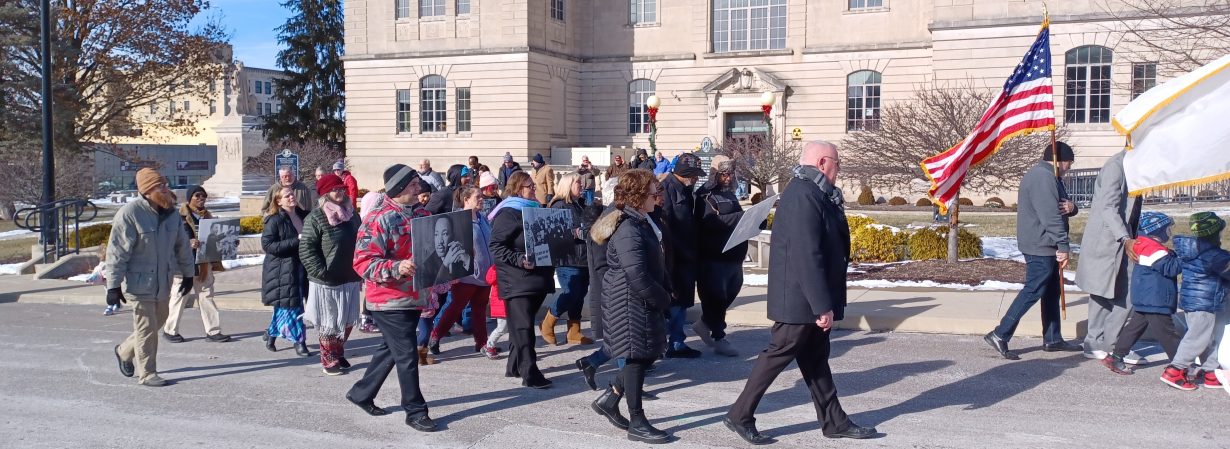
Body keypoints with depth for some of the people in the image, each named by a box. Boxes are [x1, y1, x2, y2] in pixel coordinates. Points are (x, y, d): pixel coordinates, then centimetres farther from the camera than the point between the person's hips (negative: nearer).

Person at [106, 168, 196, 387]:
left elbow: (182, 245, 14)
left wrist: (188, 274, 18)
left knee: (158, 320, 19)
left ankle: (125, 352, 41)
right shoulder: (129, 214, -17)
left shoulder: (170, 213, 3)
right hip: (140, 282, -7)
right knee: (147, 328, -1)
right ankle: (146, 373, 13)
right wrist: (113, 285, -17)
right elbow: (117, 252, -17)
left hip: (164, 282, 7)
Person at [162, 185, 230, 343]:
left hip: (204, 264, 6)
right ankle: (169, 330, 17)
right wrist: (189, 243, -34)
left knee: (207, 296, 7)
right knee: (180, 297, 3)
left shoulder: (207, 216, 14)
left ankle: (213, 331, 9)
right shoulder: (180, 216, -8)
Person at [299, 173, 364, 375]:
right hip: (326, 282, -6)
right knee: (329, 323, 5)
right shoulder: (315, 218, -12)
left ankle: (339, 354, 32)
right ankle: (329, 360, 18)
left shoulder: (352, 215, 8)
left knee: (347, 321, 14)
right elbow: (306, 250, -15)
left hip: (350, 279, 6)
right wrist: (321, 272, -19)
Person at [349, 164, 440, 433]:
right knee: (407, 355, -4)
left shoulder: (420, 216, 10)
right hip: (390, 301, -8)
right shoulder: (379, 220, -15)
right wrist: (396, 268, -33)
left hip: (414, 298, 8)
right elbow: (363, 262, -21)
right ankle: (415, 411, 8)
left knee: (389, 350, 19)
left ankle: (361, 393, 35)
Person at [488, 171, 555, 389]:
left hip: (537, 277, 9)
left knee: (523, 324, 14)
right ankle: (530, 373, -10)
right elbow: (496, 246, -15)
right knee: (523, 326, -9)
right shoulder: (507, 214, -9)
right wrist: (519, 259, -25)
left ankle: (515, 366, 24)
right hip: (517, 280, -8)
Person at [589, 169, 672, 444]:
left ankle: (609, 399, 25)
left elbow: (655, 263, 19)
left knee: (648, 353, 14)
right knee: (637, 357, -1)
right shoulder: (628, 229, -21)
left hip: (642, 300, 10)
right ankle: (637, 423, 10)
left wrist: (666, 291, 7)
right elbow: (637, 275, -27)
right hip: (630, 302, -10)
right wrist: (663, 299, -16)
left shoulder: (641, 222, 12)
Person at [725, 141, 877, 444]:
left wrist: (824, 301, 22)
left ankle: (834, 421, 25)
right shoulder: (804, 195, -22)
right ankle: (740, 416, 9)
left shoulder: (814, 192, 11)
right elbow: (807, 256, -27)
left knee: (816, 357, 15)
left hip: (812, 297, 10)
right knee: (779, 353, -1)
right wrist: (822, 305, -26)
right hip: (801, 297, -10)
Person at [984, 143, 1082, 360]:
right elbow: (1050, 216, -23)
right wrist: (1062, 246, -21)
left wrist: (1071, 207, -4)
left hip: (1045, 247, 11)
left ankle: (1052, 339, 21)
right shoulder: (1043, 177, -16)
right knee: (1033, 291, -11)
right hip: (1040, 246, -11)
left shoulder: (1048, 176, 19)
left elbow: (1060, 208, 20)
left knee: (1052, 292, 14)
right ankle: (999, 335, -10)